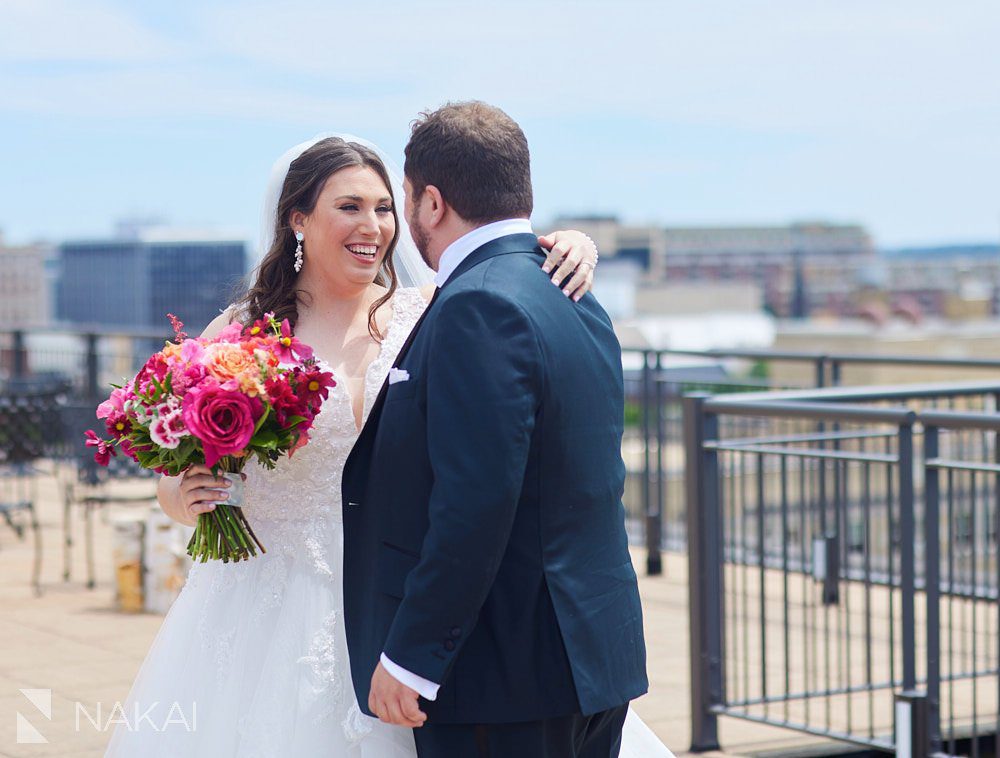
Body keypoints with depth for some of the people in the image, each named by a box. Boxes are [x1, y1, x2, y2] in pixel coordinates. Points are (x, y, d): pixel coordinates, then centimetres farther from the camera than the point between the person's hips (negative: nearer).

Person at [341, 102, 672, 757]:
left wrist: (409, 656, -19)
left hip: (506, 674, -9)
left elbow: (475, 504, -24)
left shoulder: (479, 308, -17)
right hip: (599, 652, 9)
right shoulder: (579, 304, 12)